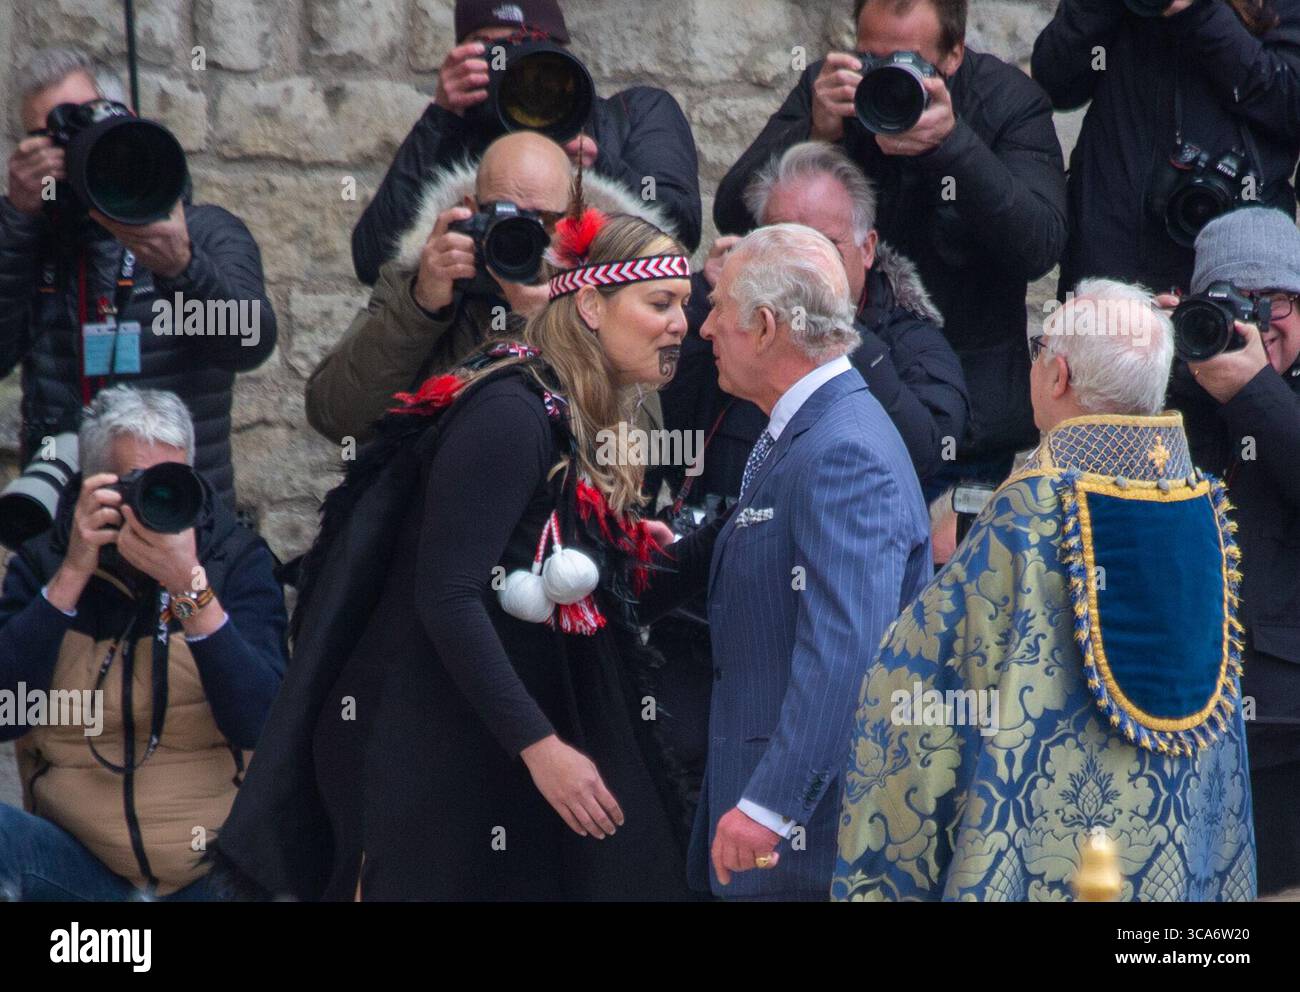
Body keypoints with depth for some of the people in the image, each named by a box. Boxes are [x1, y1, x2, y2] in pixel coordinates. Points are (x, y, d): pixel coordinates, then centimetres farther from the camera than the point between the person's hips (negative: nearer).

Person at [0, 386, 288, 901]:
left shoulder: (237, 560, 1)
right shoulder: (43, 564, 4)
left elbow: (260, 722, -13)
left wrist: (189, 586, -23)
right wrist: (73, 574, -15)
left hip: (212, 867, 0)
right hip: (78, 855, 0)